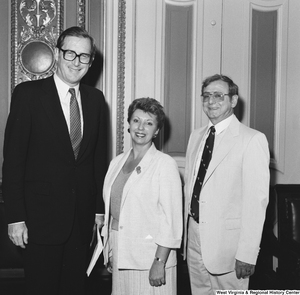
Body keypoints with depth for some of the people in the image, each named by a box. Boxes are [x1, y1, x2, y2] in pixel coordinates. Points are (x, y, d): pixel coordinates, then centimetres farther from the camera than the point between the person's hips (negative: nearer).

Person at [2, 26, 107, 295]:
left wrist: (100, 207, 9)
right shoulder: (28, 93, -7)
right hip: (41, 217, -4)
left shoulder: (96, 99, 7)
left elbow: (99, 156, 10)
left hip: (83, 218, 4)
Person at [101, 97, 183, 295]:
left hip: (149, 255, -5)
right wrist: (109, 251, 10)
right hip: (119, 254, 5)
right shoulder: (117, 162, 9)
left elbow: (171, 219, -13)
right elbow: (111, 209, 12)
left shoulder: (165, 164, -10)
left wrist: (159, 262, -17)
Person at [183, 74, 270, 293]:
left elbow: (257, 200, -14)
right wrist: (185, 232, 7)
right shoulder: (196, 137, 10)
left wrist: (248, 254, -17)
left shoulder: (252, 139, -11)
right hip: (193, 234, 6)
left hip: (226, 240, -5)